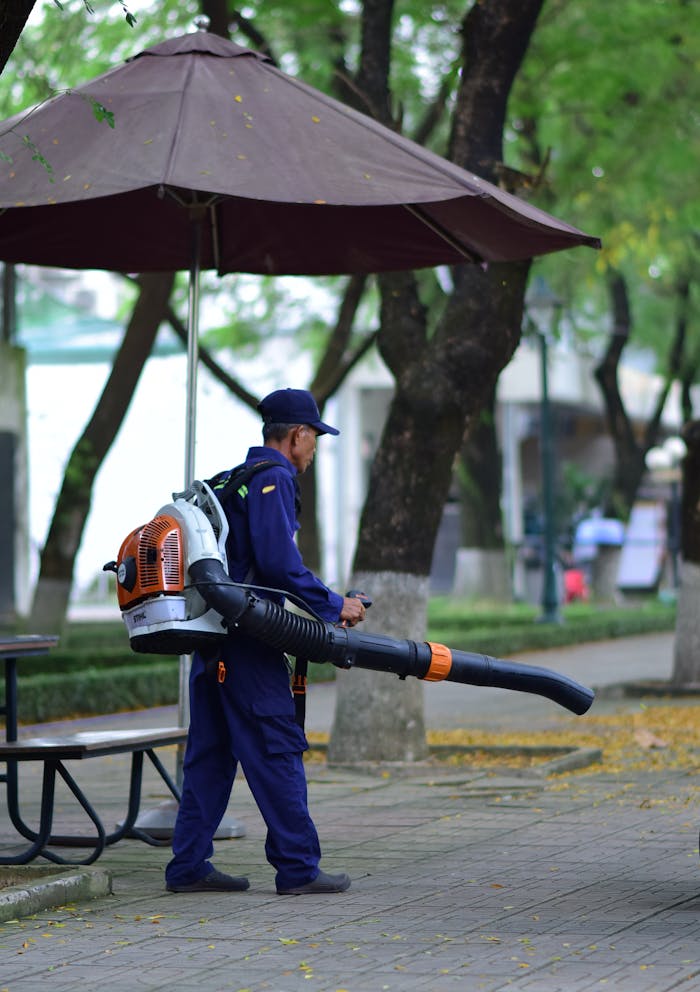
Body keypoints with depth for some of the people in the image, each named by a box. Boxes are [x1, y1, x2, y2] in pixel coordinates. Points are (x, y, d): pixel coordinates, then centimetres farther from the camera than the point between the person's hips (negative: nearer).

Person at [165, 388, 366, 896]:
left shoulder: (232, 480, 20)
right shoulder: (273, 478, -9)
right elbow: (280, 563, -20)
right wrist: (332, 605, -9)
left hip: (214, 640, 10)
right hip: (248, 643, -9)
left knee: (210, 753, 11)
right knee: (277, 749, -6)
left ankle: (189, 864, 12)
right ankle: (299, 867, -4)